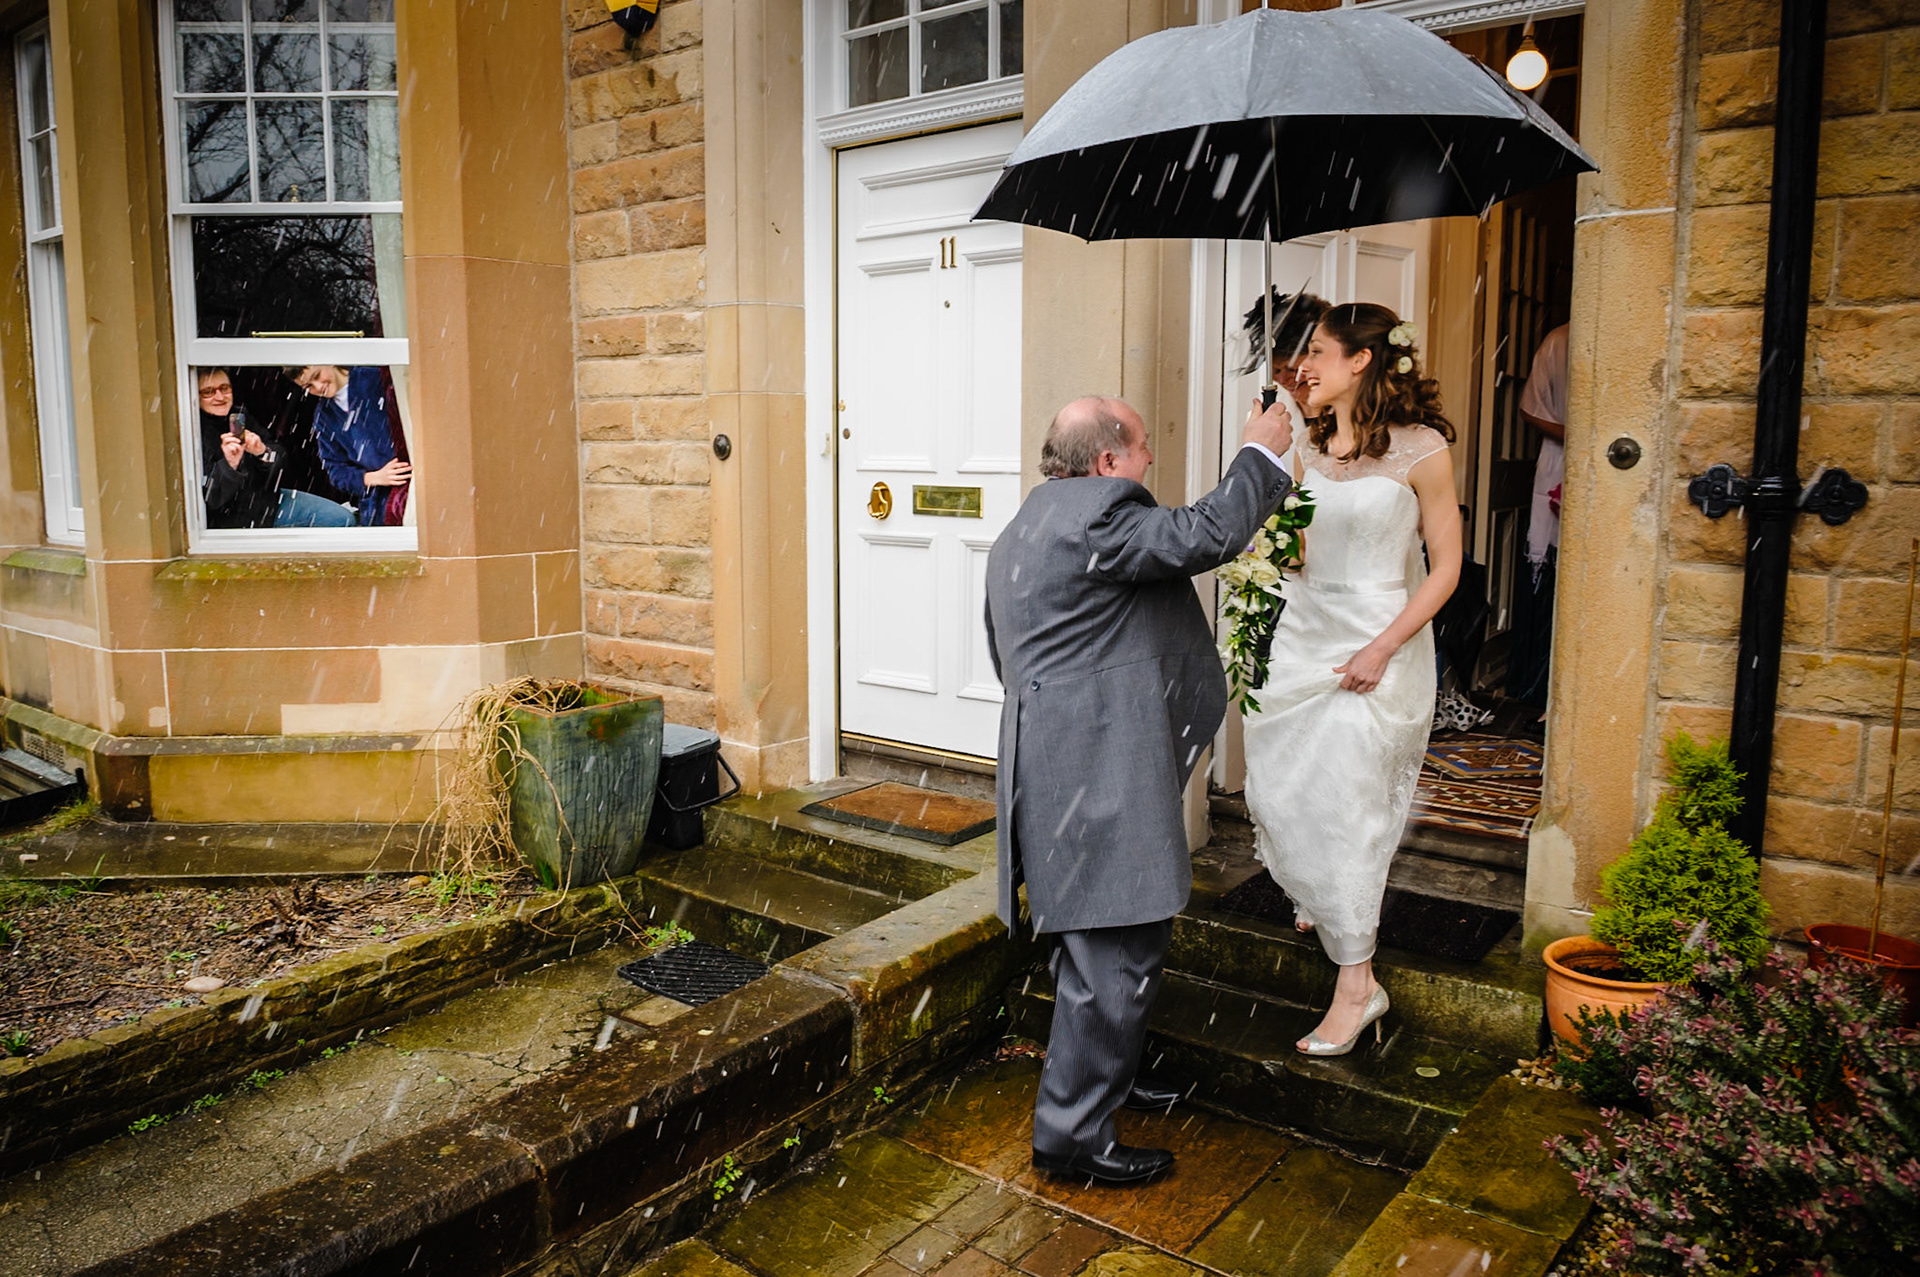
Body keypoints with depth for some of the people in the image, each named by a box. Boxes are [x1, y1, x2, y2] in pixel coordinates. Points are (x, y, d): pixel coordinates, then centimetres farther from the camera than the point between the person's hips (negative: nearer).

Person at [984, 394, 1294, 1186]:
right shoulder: (1097, 512, -13)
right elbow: (1207, 534, -20)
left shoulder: (1018, 534, 20)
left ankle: (1101, 1080, 38)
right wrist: (1260, 454, -4)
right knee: (1119, 956, -4)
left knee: (1095, 942, 22)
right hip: (1097, 775, -11)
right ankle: (1071, 1135, 5)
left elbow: (1005, 657, 26)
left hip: (1054, 767, 11)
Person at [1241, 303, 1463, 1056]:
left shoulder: (1420, 449, -9)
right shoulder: (1312, 447, 8)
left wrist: (1382, 649, -16)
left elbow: (1445, 568, -8)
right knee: (1277, 790, 11)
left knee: (1344, 808, -6)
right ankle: (1322, 901, 43)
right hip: (1302, 638, 6)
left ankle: (1357, 984, 8)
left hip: (1377, 645, -6)